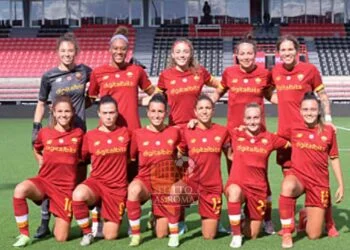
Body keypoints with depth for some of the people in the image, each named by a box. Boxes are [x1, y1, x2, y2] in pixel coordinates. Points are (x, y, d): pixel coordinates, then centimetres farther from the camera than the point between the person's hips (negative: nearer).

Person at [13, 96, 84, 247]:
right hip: (44, 181, 0)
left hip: (66, 187, 0)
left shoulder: (78, 133, -2)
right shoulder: (44, 133, -2)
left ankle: (60, 219, 33)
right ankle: (24, 235, -18)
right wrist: (42, 163, 8)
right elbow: (36, 149, 20)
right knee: (20, 190, -36)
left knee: (61, 238, -4)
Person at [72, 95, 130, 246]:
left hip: (118, 188, 1)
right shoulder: (90, 136, -2)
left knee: (110, 235, -5)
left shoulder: (124, 133, 2)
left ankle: (107, 216, 31)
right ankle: (87, 233, -11)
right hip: (96, 182, 0)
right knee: (78, 194, -37)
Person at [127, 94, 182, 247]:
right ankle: (135, 235, -21)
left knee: (161, 234, -7)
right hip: (145, 180, 0)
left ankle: (174, 235, 30)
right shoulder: (138, 134, -4)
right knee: (133, 188, -38)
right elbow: (131, 159, 5)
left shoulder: (174, 132, -2)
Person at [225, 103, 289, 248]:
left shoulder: (269, 138, 2)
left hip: (258, 188, 2)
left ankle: (249, 219, 42)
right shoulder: (235, 135, 0)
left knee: (252, 235, 6)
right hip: (237, 184, -1)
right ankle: (236, 235, -21)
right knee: (234, 191, -41)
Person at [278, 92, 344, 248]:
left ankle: (306, 215, 36)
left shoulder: (328, 130, -2)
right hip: (298, 175, -1)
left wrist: (341, 184, 5)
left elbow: (334, 158, 7)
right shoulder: (294, 128, -4)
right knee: (287, 186, -42)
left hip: (319, 183, 1)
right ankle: (286, 233, -25)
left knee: (314, 235, -1)